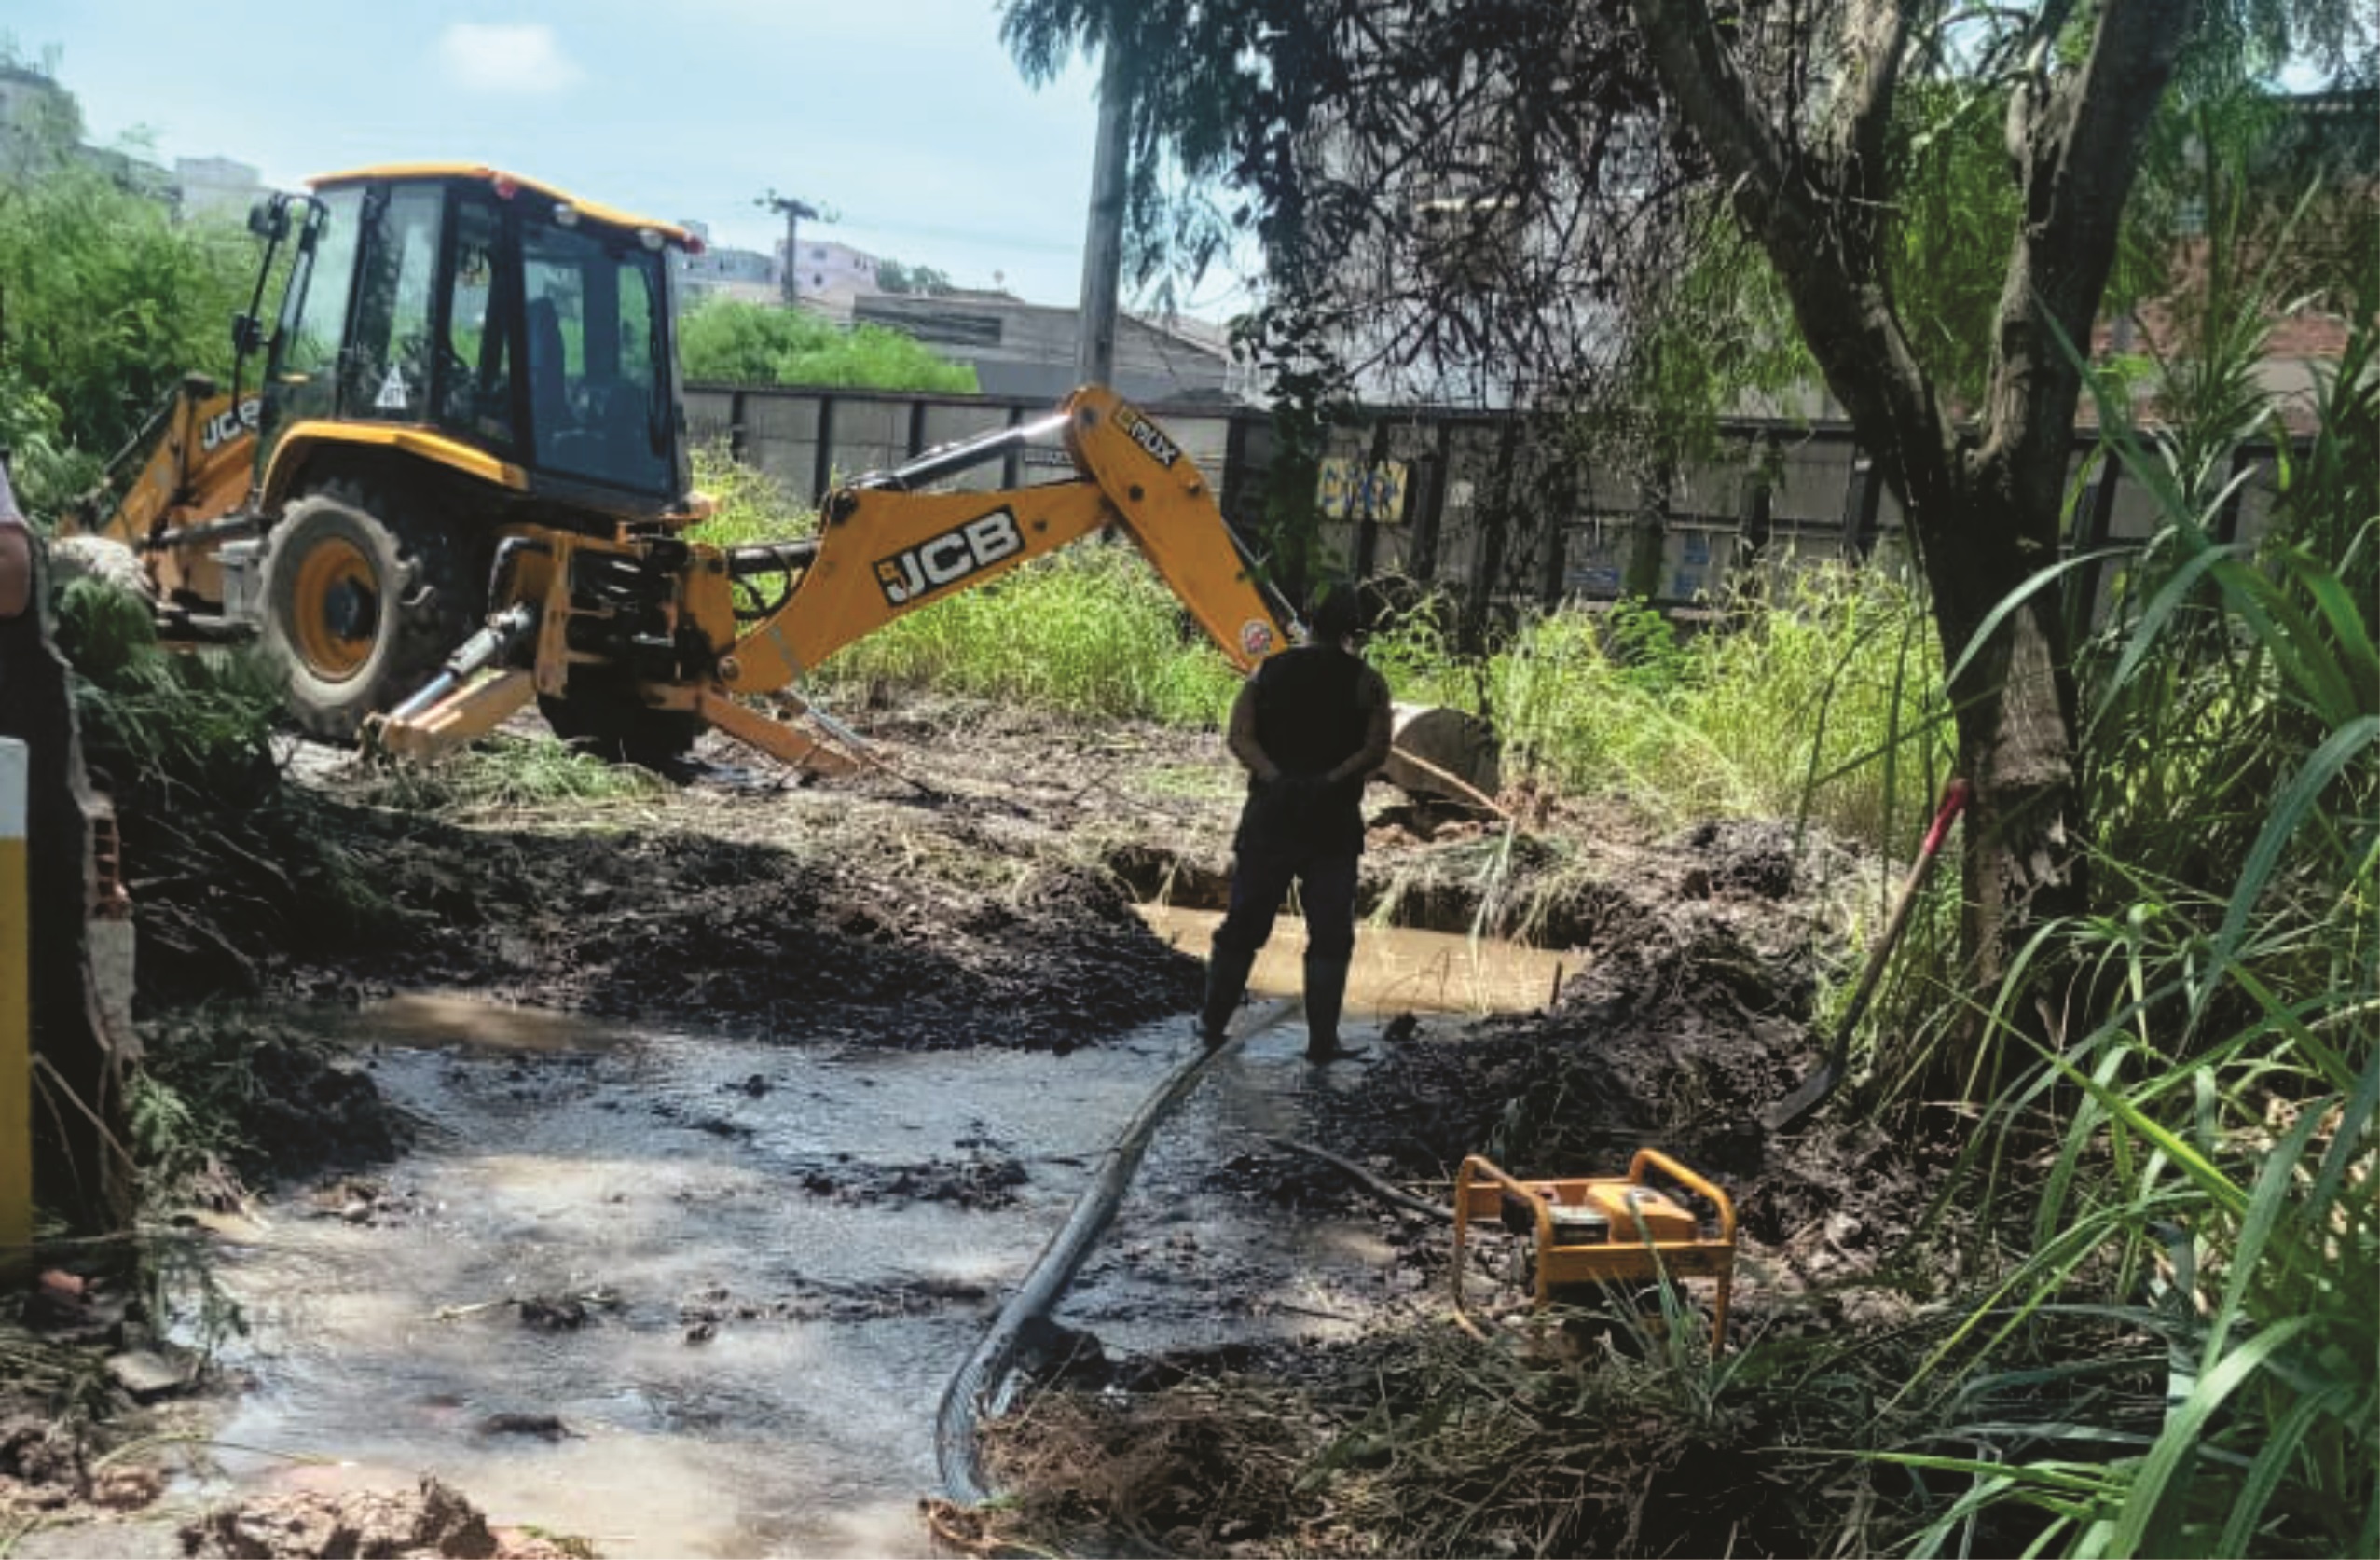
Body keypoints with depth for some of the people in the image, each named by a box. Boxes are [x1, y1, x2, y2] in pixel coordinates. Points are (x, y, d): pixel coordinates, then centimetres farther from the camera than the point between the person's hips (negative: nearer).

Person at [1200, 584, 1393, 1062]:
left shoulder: (1269, 670, 8)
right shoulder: (1366, 682, 0)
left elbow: (1239, 736, -4)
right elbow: (1376, 750, -13)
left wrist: (1275, 777, -13)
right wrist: (1331, 781, -15)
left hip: (1269, 814, 3)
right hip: (1333, 821, -3)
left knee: (1243, 924, 12)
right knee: (1330, 935, 5)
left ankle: (1212, 1024, 19)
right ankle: (1322, 1041, 5)